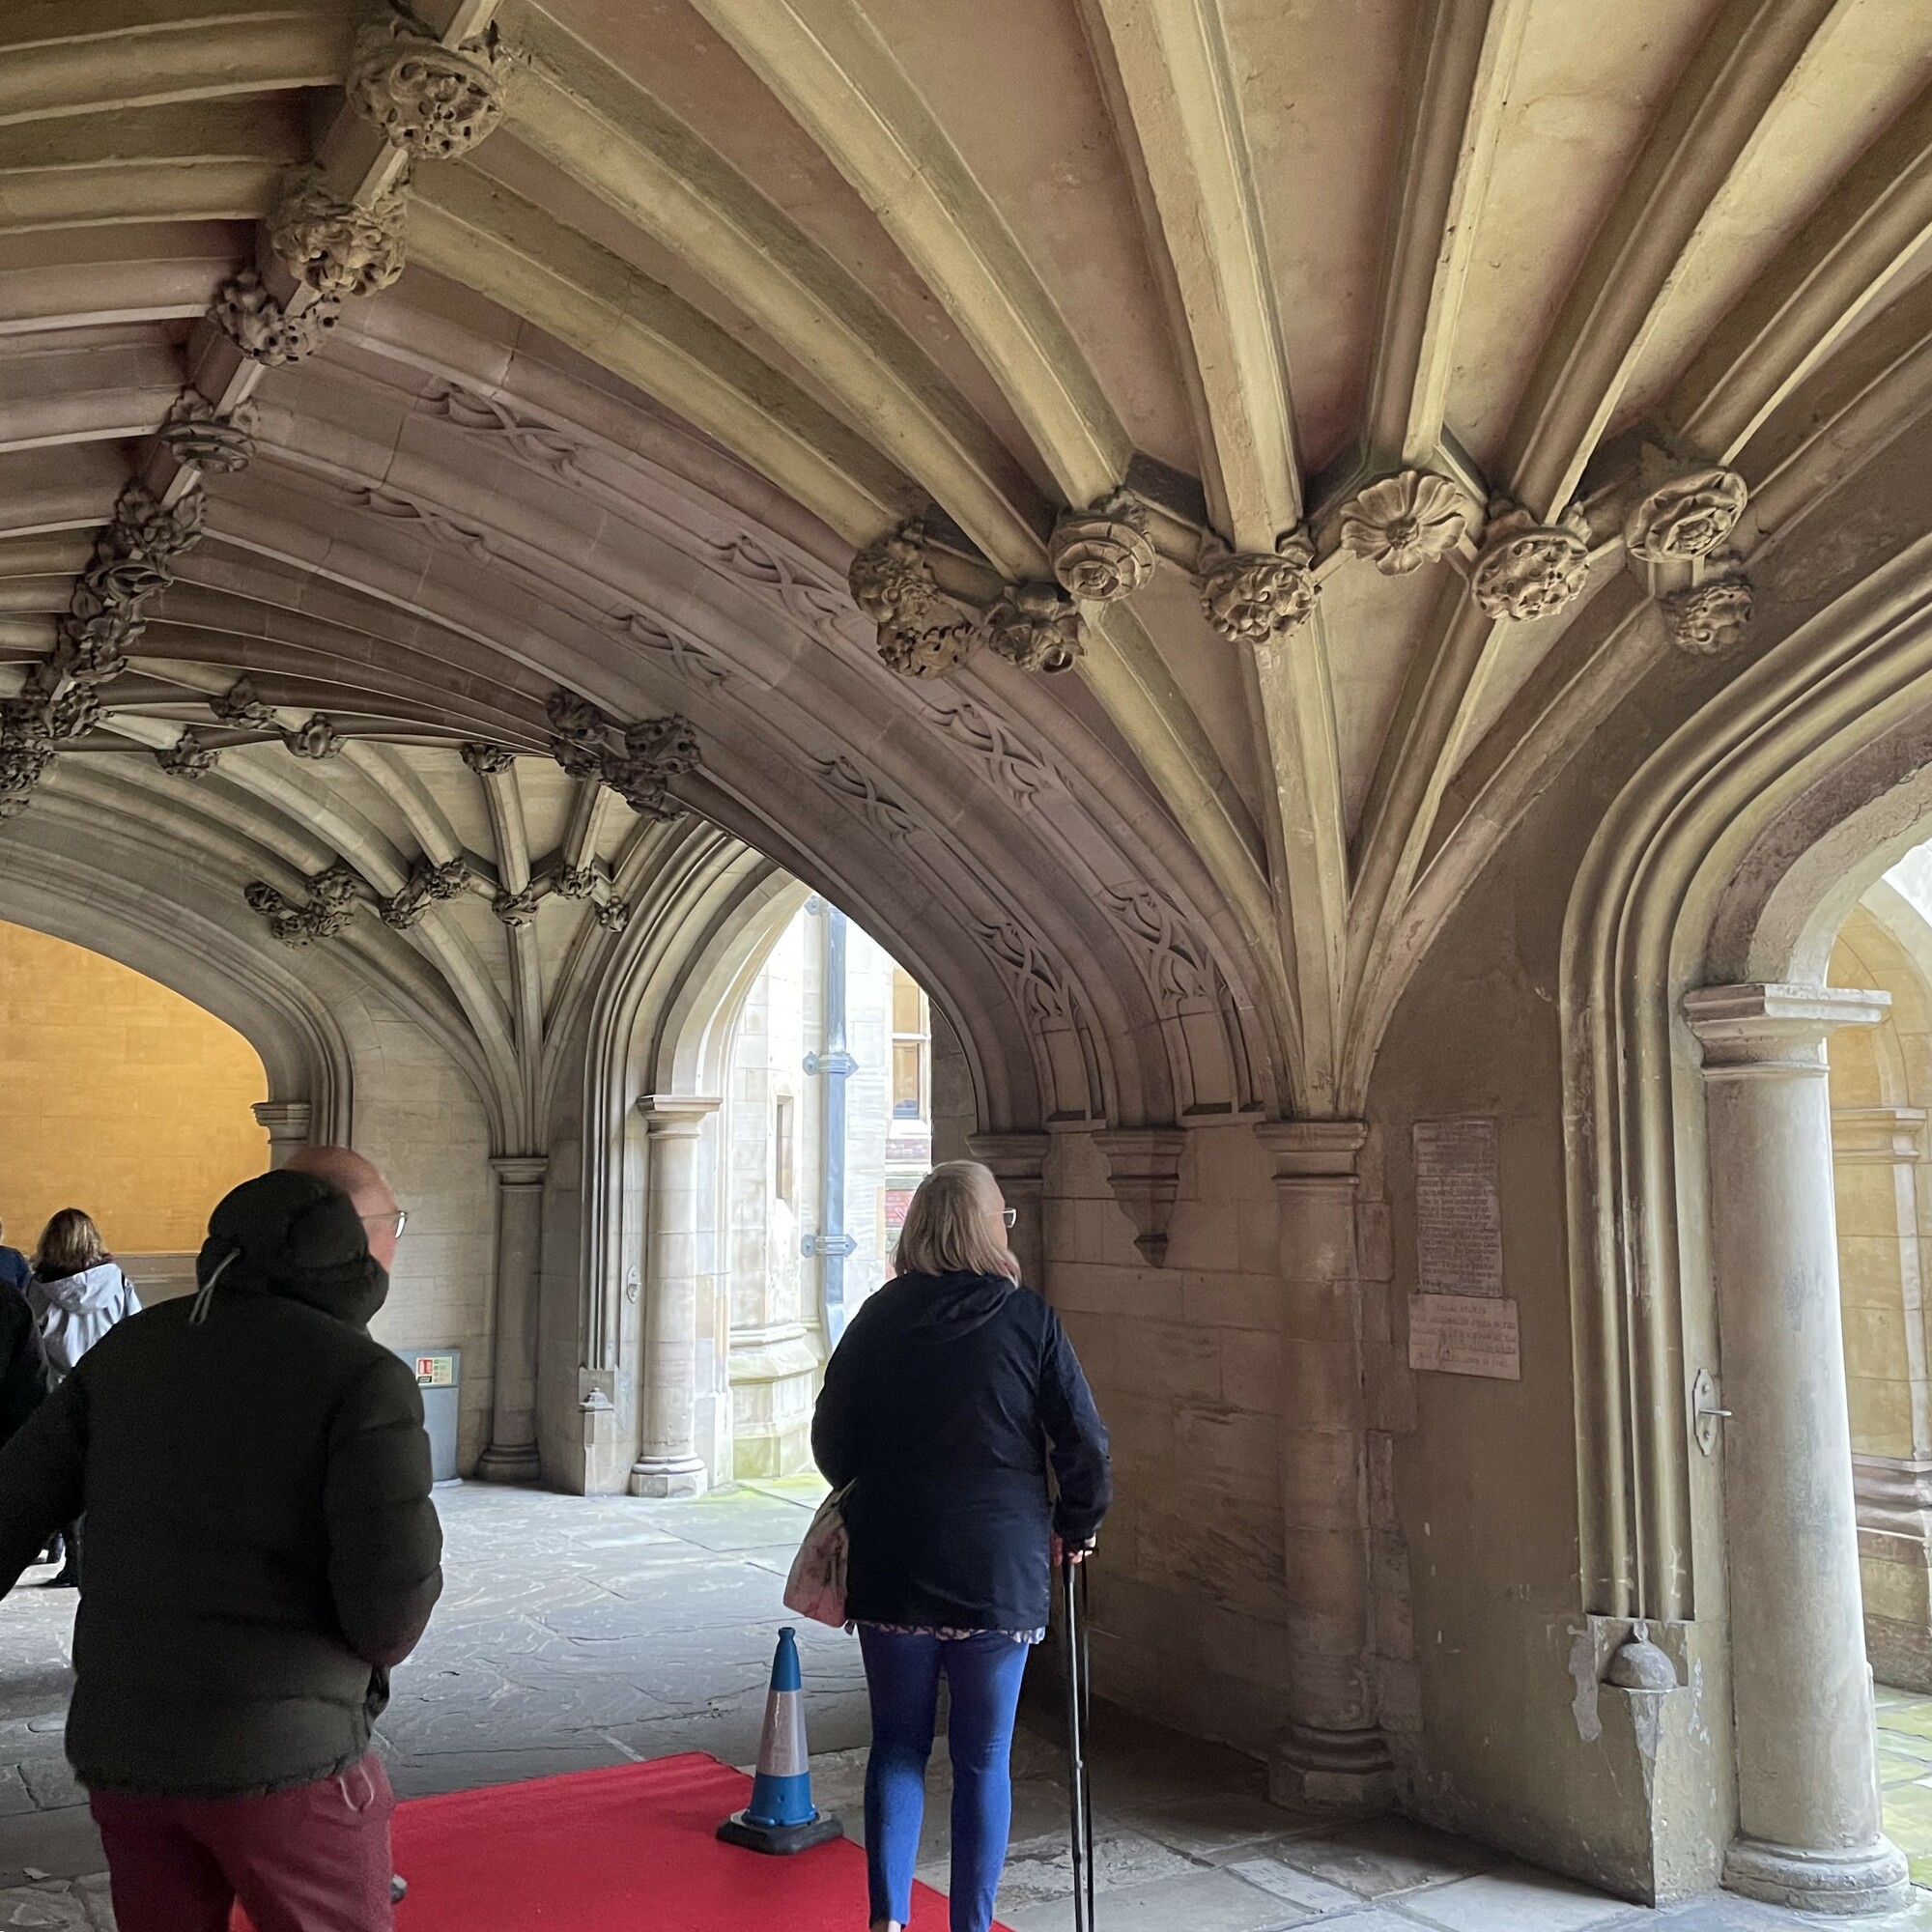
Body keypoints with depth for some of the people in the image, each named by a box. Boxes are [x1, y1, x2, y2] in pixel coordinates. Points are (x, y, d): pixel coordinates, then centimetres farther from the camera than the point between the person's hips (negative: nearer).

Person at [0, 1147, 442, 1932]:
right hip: (284, 1751, -5)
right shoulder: (363, 1375, -14)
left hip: (122, 1747, 5)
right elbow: (391, 1602, -19)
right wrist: (376, 1645, 3)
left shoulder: (128, 1350, 3)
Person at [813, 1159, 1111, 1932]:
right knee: (984, 1759, 10)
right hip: (1000, 1568, -1)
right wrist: (1077, 1525, 11)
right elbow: (1083, 1441, -6)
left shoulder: (880, 1317, -1)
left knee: (897, 1744, 14)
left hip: (891, 1564, 2)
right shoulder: (1029, 1319, -7)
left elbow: (831, 1439, 5)